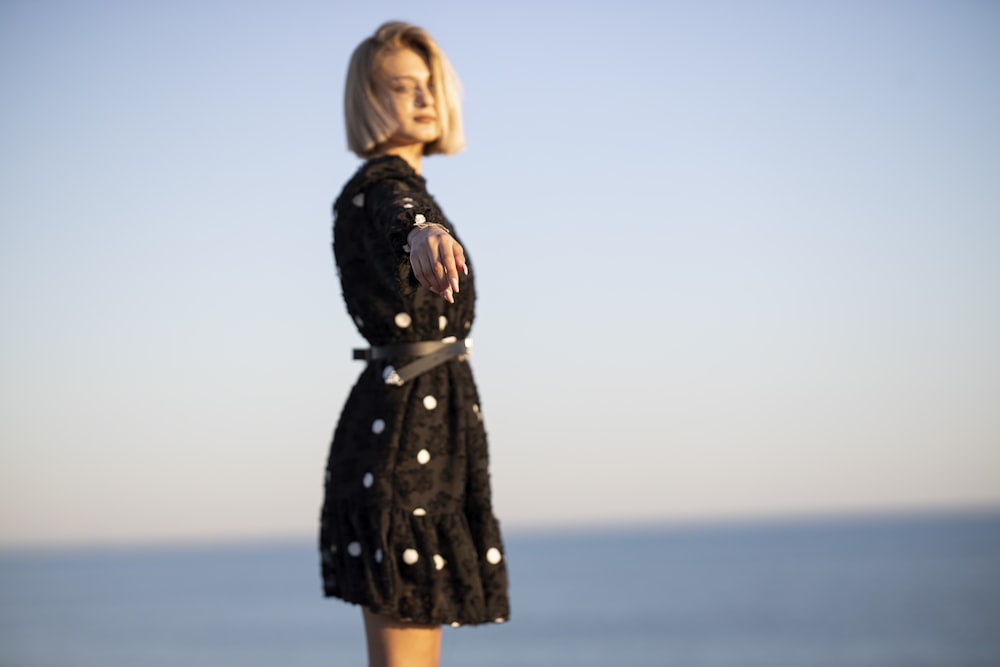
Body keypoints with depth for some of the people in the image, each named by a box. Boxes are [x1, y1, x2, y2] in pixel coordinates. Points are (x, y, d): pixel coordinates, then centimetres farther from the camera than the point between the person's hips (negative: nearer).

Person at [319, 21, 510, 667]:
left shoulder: (381, 186, 17)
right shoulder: (386, 184, -12)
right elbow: (398, 218, -38)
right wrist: (423, 234, -60)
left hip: (413, 418, 10)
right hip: (411, 421, -10)